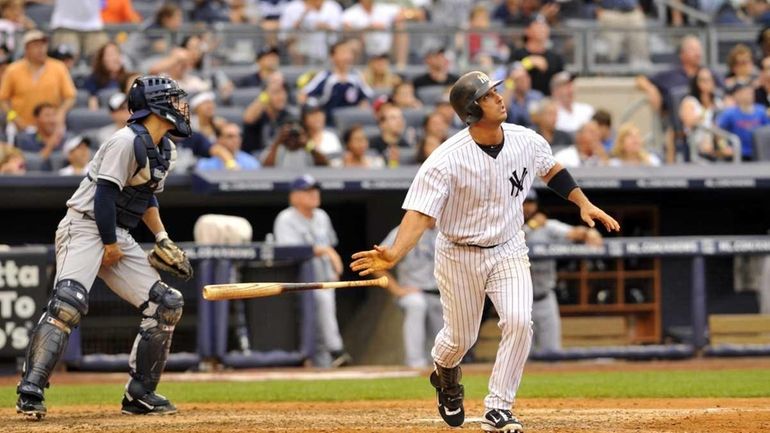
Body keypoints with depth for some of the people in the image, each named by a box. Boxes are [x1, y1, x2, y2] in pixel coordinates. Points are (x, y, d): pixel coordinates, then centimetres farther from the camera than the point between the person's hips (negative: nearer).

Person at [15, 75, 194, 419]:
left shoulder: (164, 150, 12)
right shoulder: (128, 142, -17)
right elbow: (105, 194, -21)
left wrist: (162, 239, 15)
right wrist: (110, 246, -17)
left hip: (118, 236, 9)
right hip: (84, 227, -9)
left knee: (166, 305, 3)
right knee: (67, 303, -27)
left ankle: (140, 394, 9)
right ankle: (30, 392, -31)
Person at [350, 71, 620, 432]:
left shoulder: (527, 141, -10)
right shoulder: (447, 160, -26)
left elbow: (551, 170, 13)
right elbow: (420, 213, -31)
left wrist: (583, 204, 8)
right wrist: (393, 255, -46)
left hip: (508, 249, 3)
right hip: (459, 256, -3)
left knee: (519, 322, -18)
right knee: (461, 337, 10)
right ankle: (444, 374, 48)